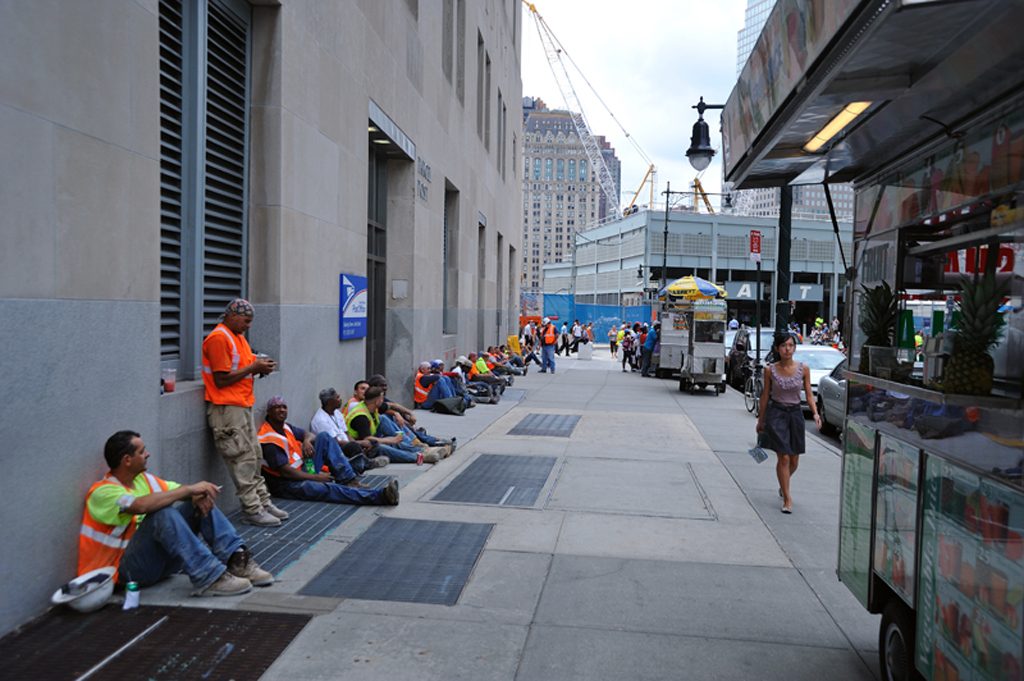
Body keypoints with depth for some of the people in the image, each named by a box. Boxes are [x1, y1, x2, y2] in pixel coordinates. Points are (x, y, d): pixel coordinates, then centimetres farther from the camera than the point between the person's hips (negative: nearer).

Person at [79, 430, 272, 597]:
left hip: (158, 559, 8)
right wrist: (188, 489, -27)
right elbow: (141, 505, -35)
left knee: (201, 502, -2)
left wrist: (197, 494, -14)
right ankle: (208, 578, -35)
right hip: (125, 570, -8)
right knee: (163, 514, -33)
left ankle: (237, 561, -17)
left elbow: (180, 492, 11)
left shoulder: (144, 480, 11)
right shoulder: (103, 492, -15)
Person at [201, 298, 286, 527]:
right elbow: (221, 380, -19)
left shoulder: (238, 337, 17)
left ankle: (263, 501, 22)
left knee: (254, 456, 14)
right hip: (227, 408, -10)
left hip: (243, 404, 10)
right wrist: (253, 368, -16)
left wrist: (259, 366, 2)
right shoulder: (219, 338, -15)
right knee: (243, 459, -6)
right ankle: (252, 510, 1)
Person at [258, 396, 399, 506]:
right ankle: (381, 496, -45)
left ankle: (349, 481, -12)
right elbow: (286, 472, -23)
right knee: (329, 489, -32)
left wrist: (307, 441, -9)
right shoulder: (270, 439, -18)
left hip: (304, 470, 9)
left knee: (324, 437, -1)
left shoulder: (285, 427, 10)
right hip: (287, 484, -9)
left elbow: (309, 434, 18)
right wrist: (317, 477, -18)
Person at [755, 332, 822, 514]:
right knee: (783, 458, -9)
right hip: (776, 413, -2)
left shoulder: (803, 369, -2)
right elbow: (765, 396, 4)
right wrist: (761, 420, 9)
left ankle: (784, 484, 40)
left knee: (794, 460, 10)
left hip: (796, 413, 2)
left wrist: (815, 413, -11)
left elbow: (809, 394, 4)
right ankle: (787, 498, 3)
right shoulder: (770, 370, -4)